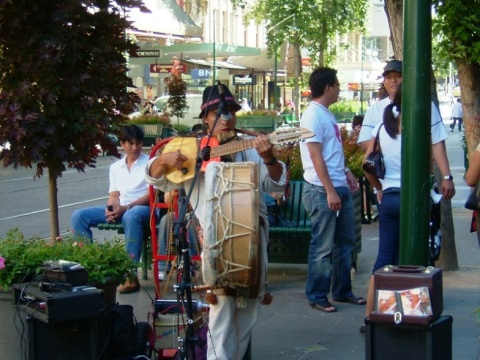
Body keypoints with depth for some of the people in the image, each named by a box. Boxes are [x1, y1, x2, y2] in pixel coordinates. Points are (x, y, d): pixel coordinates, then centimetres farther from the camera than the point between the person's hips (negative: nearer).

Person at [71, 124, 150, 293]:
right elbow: (114, 195, 14)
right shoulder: (115, 167, 19)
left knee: (131, 216, -43)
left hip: (144, 208, -6)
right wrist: (111, 208, -12)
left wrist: (126, 208, -19)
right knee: (79, 216, -11)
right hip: (119, 209, 6)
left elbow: (152, 195, -7)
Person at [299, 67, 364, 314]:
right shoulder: (313, 116, -13)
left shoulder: (327, 115, 16)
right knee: (323, 247, -2)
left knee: (345, 242, 15)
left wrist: (346, 173, 17)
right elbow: (316, 157, -19)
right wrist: (330, 191, -21)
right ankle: (317, 296, 8)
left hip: (340, 187, 10)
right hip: (322, 191, -10)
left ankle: (342, 291, 26)